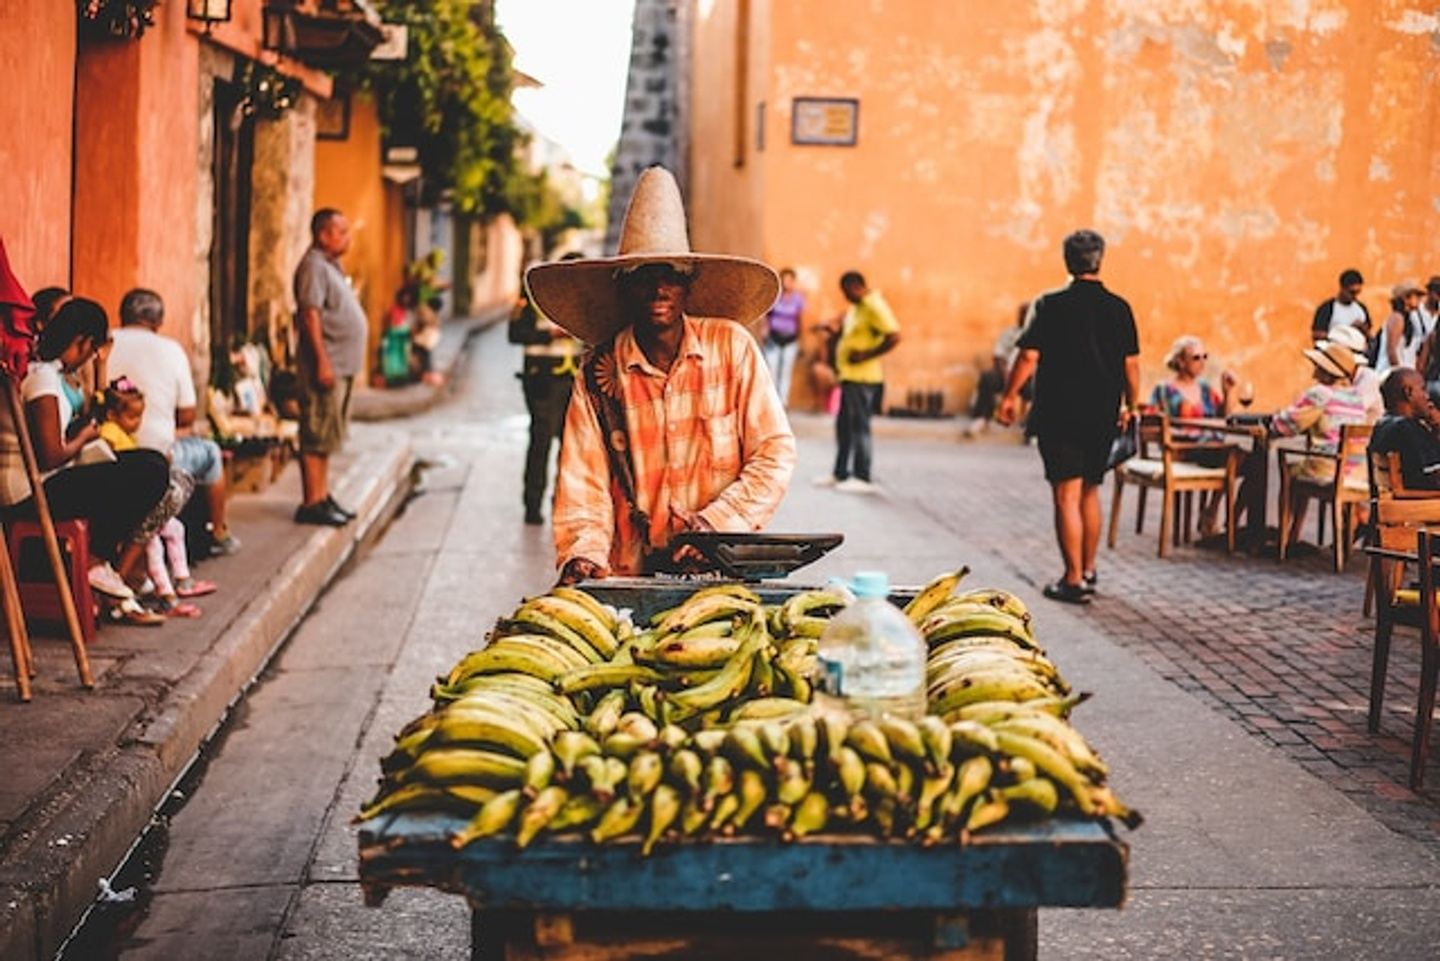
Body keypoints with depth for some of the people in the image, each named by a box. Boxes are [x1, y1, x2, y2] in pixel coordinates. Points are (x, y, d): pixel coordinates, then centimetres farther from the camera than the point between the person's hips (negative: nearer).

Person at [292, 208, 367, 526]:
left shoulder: (330, 265, 18)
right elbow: (310, 315, -20)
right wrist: (323, 362, -25)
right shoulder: (313, 266, -13)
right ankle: (311, 503, -6)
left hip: (342, 365, 10)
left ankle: (322, 497, 21)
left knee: (328, 437, 14)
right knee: (317, 436, -8)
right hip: (327, 365, -10)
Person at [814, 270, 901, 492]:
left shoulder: (875, 307, -15)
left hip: (863, 378, -10)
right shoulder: (857, 306, 15)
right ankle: (840, 474, 24)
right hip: (849, 376, 10)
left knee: (859, 426, -6)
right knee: (844, 426, 15)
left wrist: (866, 355, -19)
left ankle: (863, 478, -1)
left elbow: (894, 337, -22)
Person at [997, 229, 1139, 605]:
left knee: (1067, 495, -4)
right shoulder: (1119, 308, 3)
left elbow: (1029, 355, -10)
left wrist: (1011, 395, 1)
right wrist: (1131, 405, 18)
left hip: (1059, 414, -4)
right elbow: (1131, 363, 5)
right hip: (1103, 416, 4)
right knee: (1089, 491, 18)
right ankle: (1088, 570, 27)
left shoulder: (1050, 305, -7)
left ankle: (1074, 580, -7)